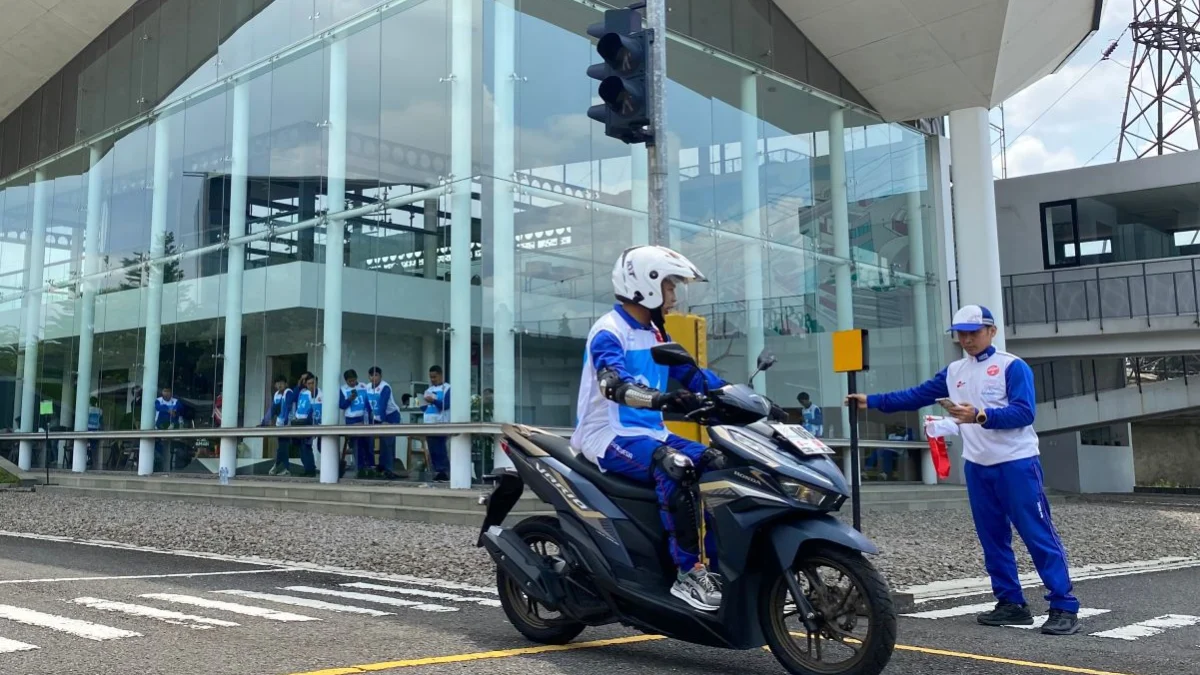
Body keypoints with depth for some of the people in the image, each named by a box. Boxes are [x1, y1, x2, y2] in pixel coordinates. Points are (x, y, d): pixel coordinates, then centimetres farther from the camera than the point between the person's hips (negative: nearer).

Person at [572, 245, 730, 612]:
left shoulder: (656, 334, 16)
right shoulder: (609, 330, -12)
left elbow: (691, 373, 14)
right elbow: (613, 383, -30)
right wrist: (659, 398, -47)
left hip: (650, 432, 9)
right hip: (610, 435, -9)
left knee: (719, 465, -5)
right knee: (672, 467, -33)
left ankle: (721, 562, -1)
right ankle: (688, 573, -26)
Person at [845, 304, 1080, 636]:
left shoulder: (1013, 366, -7)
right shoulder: (954, 371, 12)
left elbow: (1024, 413, -17)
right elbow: (916, 396, 13)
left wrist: (980, 416, -29)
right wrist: (871, 401, 9)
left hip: (1016, 463, -6)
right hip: (977, 466, 6)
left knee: (1038, 535, -5)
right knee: (993, 539, 10)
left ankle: (1064, 608, -2)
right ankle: (1011, 603, 19)